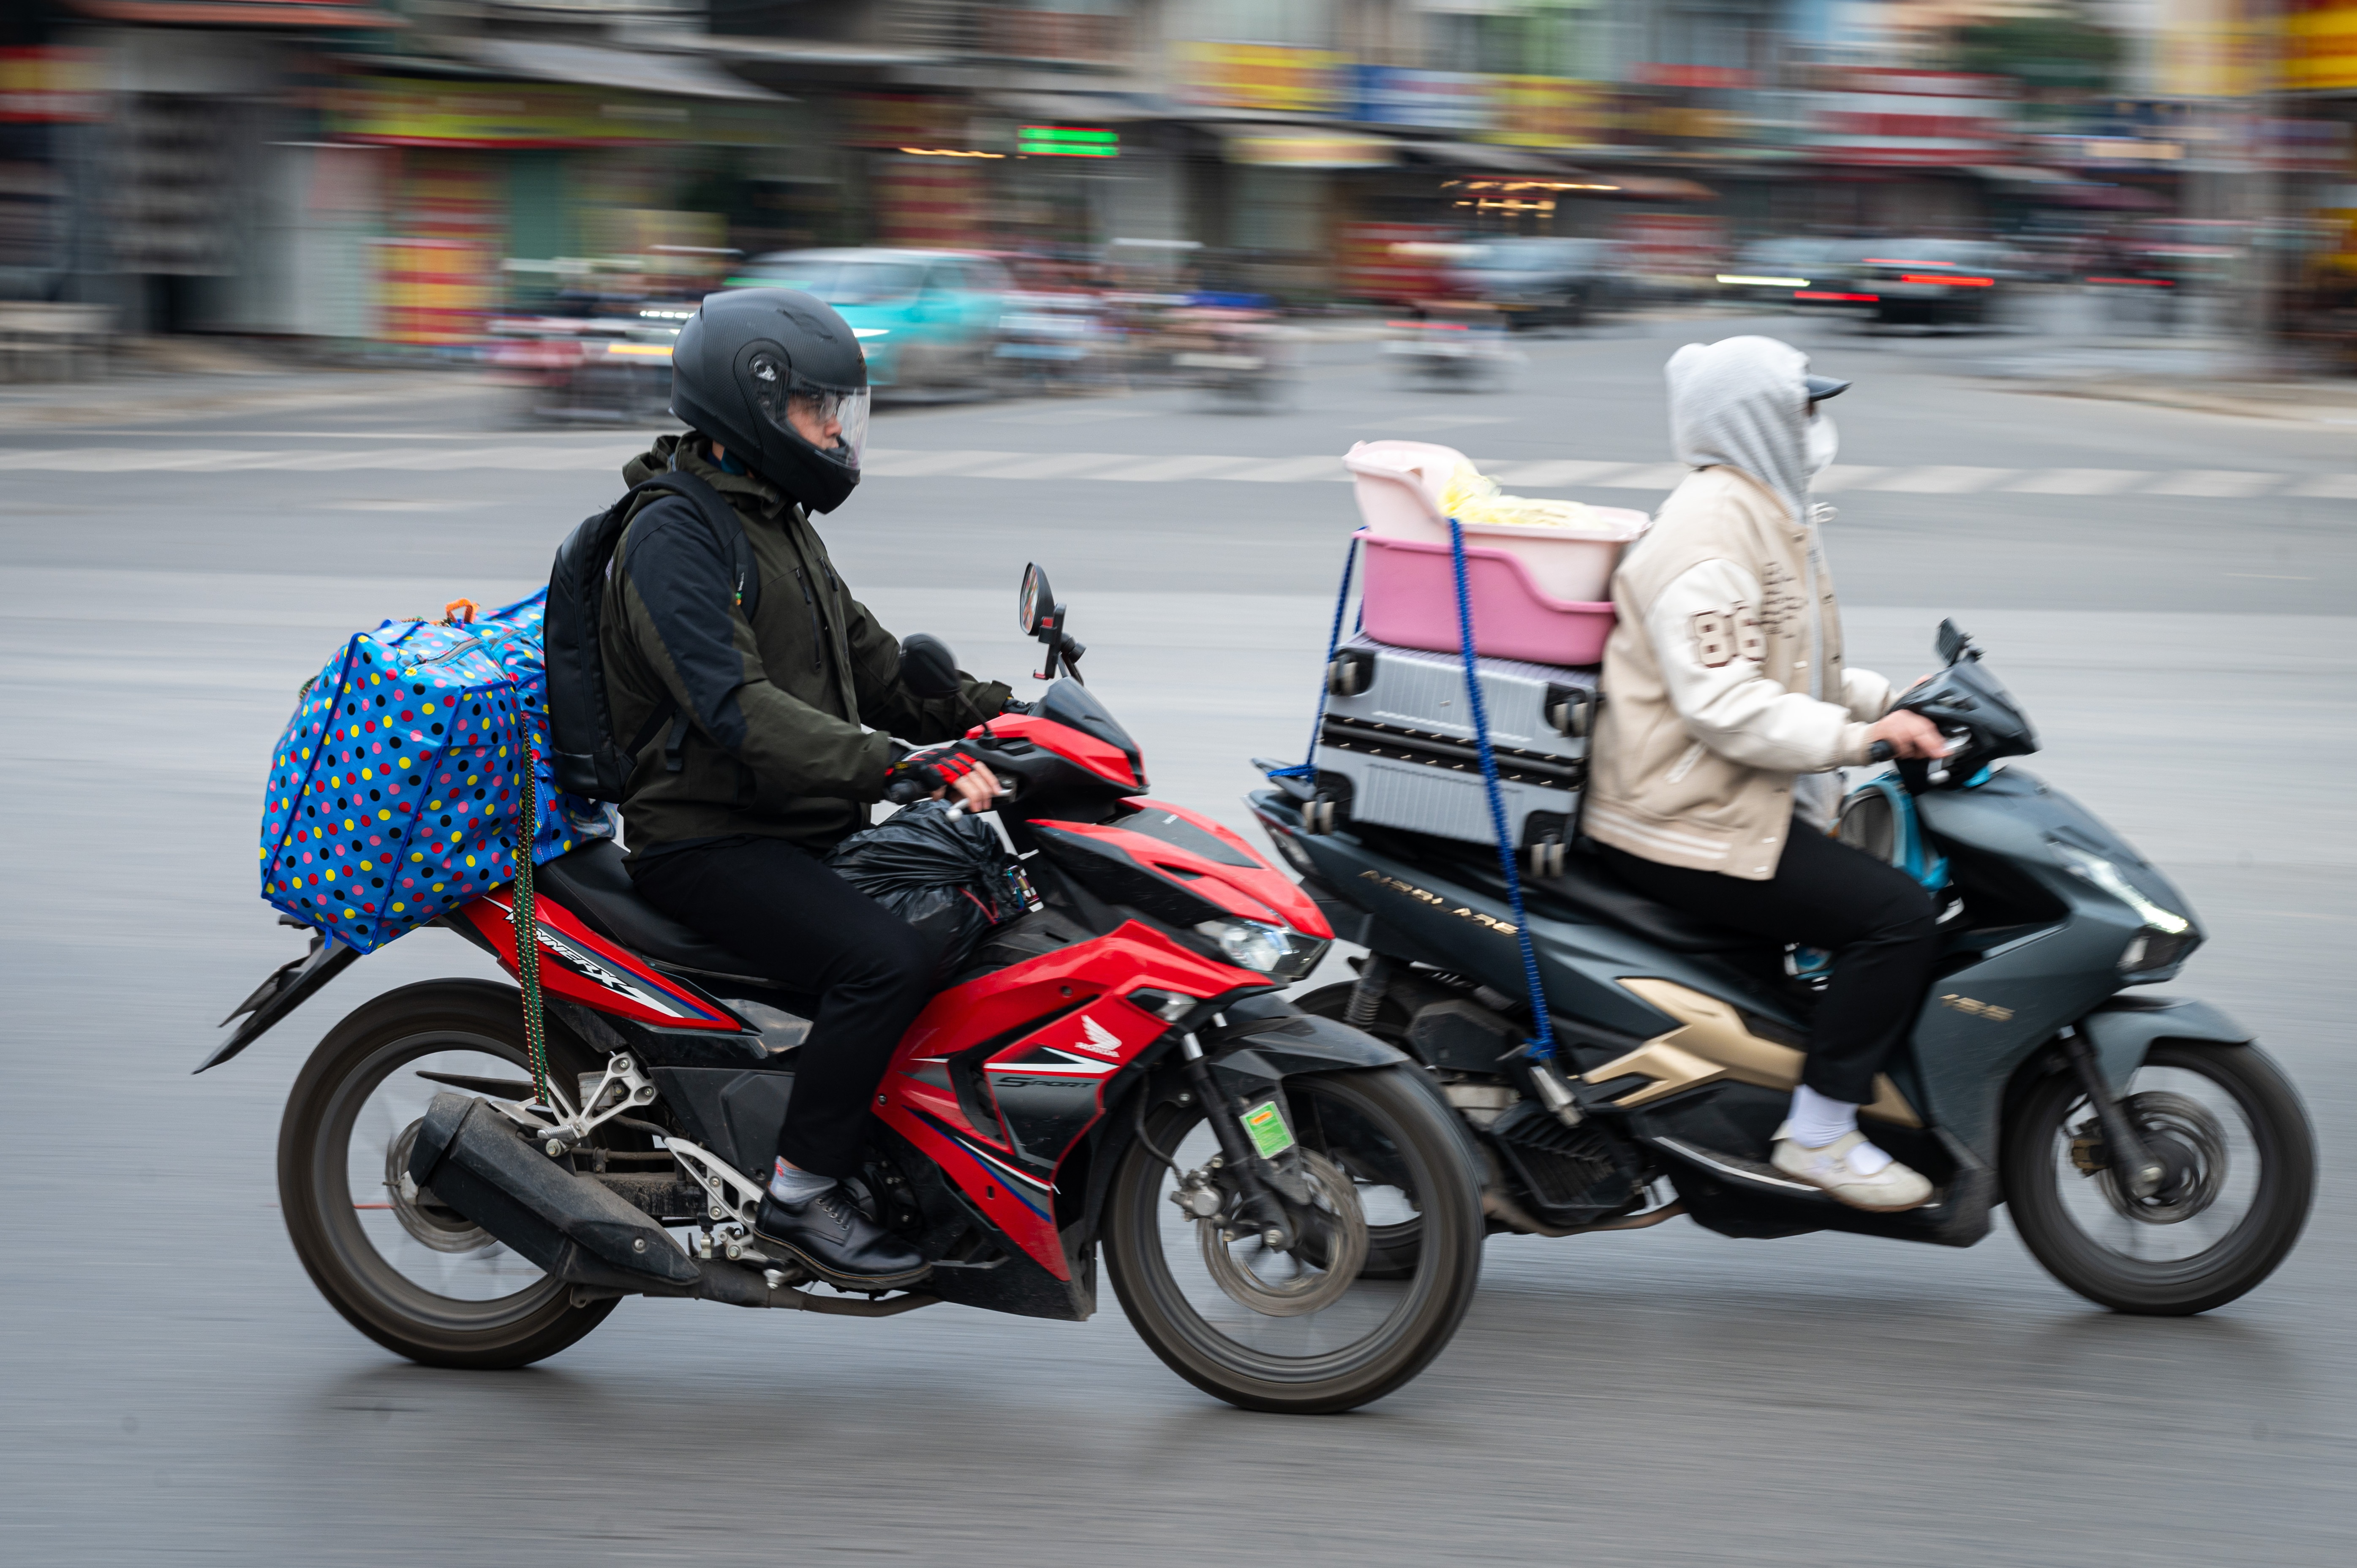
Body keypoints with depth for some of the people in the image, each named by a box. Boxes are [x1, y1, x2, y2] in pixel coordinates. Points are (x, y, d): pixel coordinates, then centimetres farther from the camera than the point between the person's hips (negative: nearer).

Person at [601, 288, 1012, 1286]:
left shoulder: (777, 526, 18)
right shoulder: (675, 535, -14)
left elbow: (869, 666, 21)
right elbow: (736, 708, -27)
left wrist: (1003, 715, 6)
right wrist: (904, 767, -36)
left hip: (799, 832, 10)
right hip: (706, 842, -10)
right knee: (888, 960, -28)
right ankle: (799, 1195, -18)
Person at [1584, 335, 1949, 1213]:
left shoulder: (1769, 515, 17)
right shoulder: (1711, 532, -18)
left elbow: (1790, 670, 26)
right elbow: (1722, 703, -28)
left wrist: (1894, 702, 13)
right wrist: (1860, 738, -28)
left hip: (1742, 802, 11)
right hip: (1690, 823, -11)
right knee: (1897, 916, -18)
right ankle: (1818, 1134, -12)